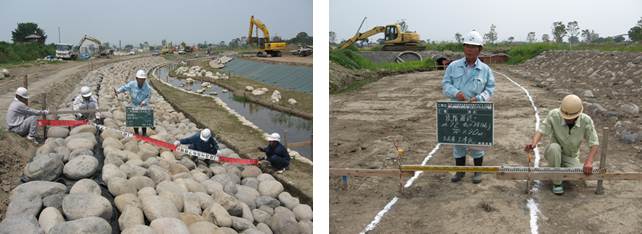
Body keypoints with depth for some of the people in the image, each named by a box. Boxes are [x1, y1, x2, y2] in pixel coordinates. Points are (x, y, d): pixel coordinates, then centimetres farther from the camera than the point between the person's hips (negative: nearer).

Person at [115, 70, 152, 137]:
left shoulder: (148, 87, -19)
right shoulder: (132, 84, -17)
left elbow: (148, 96, -8)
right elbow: (124, 87, -3)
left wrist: (143, 102, -21)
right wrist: (118, 91, -19)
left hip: (143, 104, 0)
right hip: (134, 104, 0)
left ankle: (144, 133, 21)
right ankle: (136, 133, 19)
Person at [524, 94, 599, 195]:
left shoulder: (586, 121, -19)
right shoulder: (553, 115, -22)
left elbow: (594, 143, -17)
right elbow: (541, 130, -24)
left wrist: (589, 162, -32)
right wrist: (534, 143, -46)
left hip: (571, 156, 2)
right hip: (553, 152, -1)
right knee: (554, 147, -38)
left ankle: (563, 167, 13)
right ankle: (557, 182, -19)